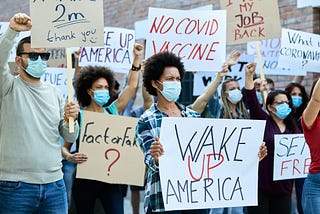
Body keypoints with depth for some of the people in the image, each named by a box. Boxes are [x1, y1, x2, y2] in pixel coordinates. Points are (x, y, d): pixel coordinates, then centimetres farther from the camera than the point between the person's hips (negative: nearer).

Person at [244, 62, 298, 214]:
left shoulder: (293, 129, 13)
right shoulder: (263, 121, -1)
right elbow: (252, 100, -14)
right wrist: (249, 76, -24)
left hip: (283, 188, 5)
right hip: (260, 186, -4)